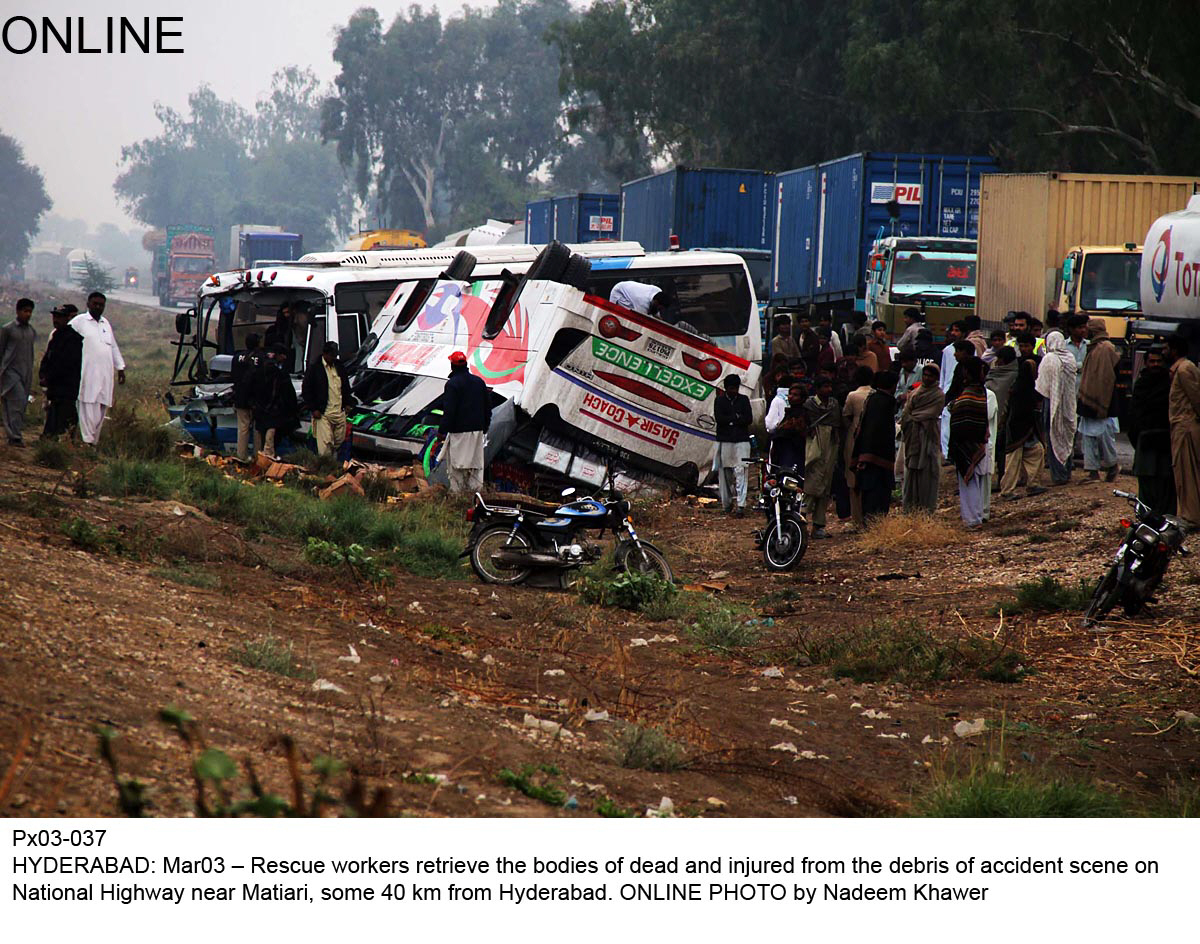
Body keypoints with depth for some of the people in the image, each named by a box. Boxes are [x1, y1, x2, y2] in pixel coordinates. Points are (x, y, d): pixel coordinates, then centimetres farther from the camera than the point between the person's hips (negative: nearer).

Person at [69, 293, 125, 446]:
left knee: (101, 410, 4)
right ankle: (87, 441, -14)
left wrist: (120, 368, 26)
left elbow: (114, 347, 28)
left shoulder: (105, 323, 20)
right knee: (88, 408, -12)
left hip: (105, 375, 6)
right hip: (86, 374, -6)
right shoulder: (79, 321, 2)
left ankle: (94, 441, 9)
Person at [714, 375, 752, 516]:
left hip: (742, 440, 0)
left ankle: (741, 505, -15)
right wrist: (737, 417, -7)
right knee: (724, 472, 1)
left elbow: (749, 419, 0)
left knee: (741, 472, -10)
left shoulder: (744, 400, 11)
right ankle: (727, 503, 13)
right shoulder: (719, 401, 8)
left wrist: (729, 420, -8)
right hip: (724, 440, 0)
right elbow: (719, 418, -7)